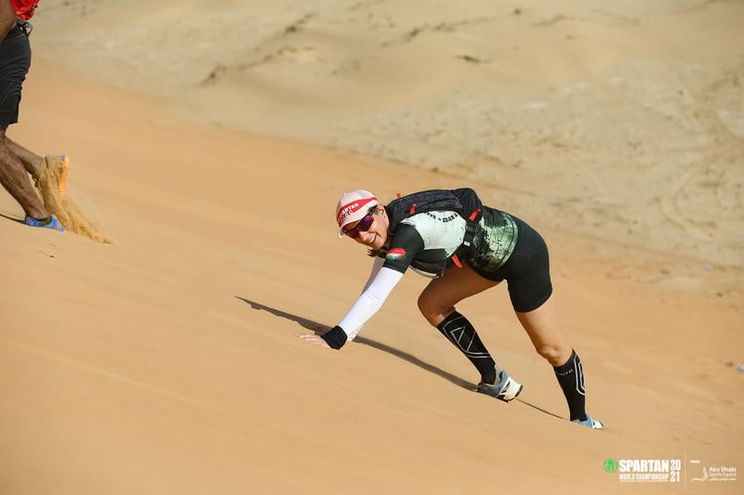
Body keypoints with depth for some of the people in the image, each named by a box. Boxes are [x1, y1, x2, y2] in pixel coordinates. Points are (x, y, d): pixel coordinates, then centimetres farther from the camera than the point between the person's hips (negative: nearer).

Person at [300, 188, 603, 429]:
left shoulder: (407, 233, -33)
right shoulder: (388, 229, -7)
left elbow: (374, 298, -41)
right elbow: (371, 290, 3)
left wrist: (334, 339, -47)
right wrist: (344, 334, -3)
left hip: (522, 251, -9)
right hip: (489, 257, 9)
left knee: (550, 348, 5)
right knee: (432, 305, 0)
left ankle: (582, 421, 27)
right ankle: (495, 381, 10)